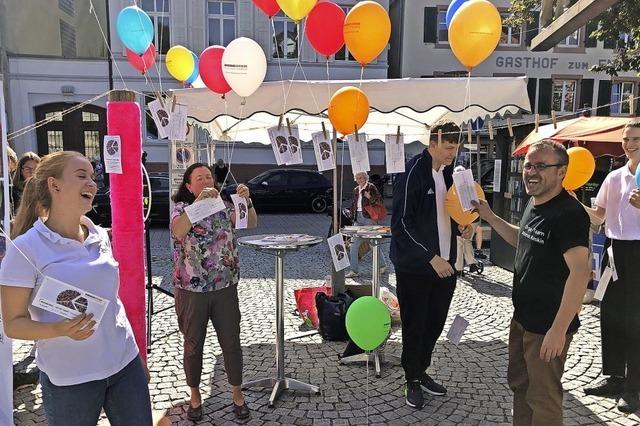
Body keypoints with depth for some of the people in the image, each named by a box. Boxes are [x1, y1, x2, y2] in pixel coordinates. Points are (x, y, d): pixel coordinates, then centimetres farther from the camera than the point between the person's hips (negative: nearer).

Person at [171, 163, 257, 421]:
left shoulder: (224, 206, 5)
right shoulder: (181, 207, -4)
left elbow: (252, 224, -5)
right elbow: (178, 231, -25)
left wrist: (246, 201, -22)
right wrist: (199, 202, -35)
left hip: (225, 288, 2)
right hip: (191, 290, -2)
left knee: (231, 342, 9)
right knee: (193, 345, 12)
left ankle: (237, 394, 27)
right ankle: (195, 395, 33)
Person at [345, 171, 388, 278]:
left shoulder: (371, 187, -4)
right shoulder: (356, 190, 15)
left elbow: (381, 202, -7)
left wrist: (370, 198, -21)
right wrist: (353, 218, 12)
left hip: (368, 218, -6)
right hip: (358, 218, 6)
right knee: (354, 244, 0)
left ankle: (383, 265, 24)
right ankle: (354, 270, 5)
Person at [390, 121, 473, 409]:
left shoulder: (448, 172, 7)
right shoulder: (412, 173, -16)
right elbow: (401, 224, -19)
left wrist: (460, 227, 0)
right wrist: (431, 257, -22)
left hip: (445, 264, 7)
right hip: (415, 267, -7)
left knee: (435, 323, 16)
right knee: (414, 326, 7)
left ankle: (421, 371, 35)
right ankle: (413, 380, 26)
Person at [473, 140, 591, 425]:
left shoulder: (568, 213, -22)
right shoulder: (534, 204, 7)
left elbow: (580, 272, -27)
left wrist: (559, 329, -28)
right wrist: (490, 217, 15)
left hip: (548, 326, -9)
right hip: (522, 317, 9)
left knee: (543, 397, 7)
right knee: (519, 383, 23)